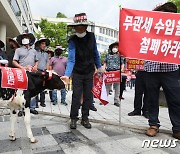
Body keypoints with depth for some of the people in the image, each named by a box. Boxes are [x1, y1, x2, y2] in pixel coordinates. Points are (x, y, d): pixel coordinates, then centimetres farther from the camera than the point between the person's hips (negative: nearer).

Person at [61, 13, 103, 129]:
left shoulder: (91, 36, -5)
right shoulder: (73, 41, -16)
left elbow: (95, 53, 6)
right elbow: (71, 59, -25)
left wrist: (99, 67, 10)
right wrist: (67, 75, -38)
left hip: (89, 72, 3)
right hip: (77, 73, -3)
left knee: (88, 96, 9)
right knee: (76, 96, -2)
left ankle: (85, 118, 24)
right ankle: (73, 118, 17)